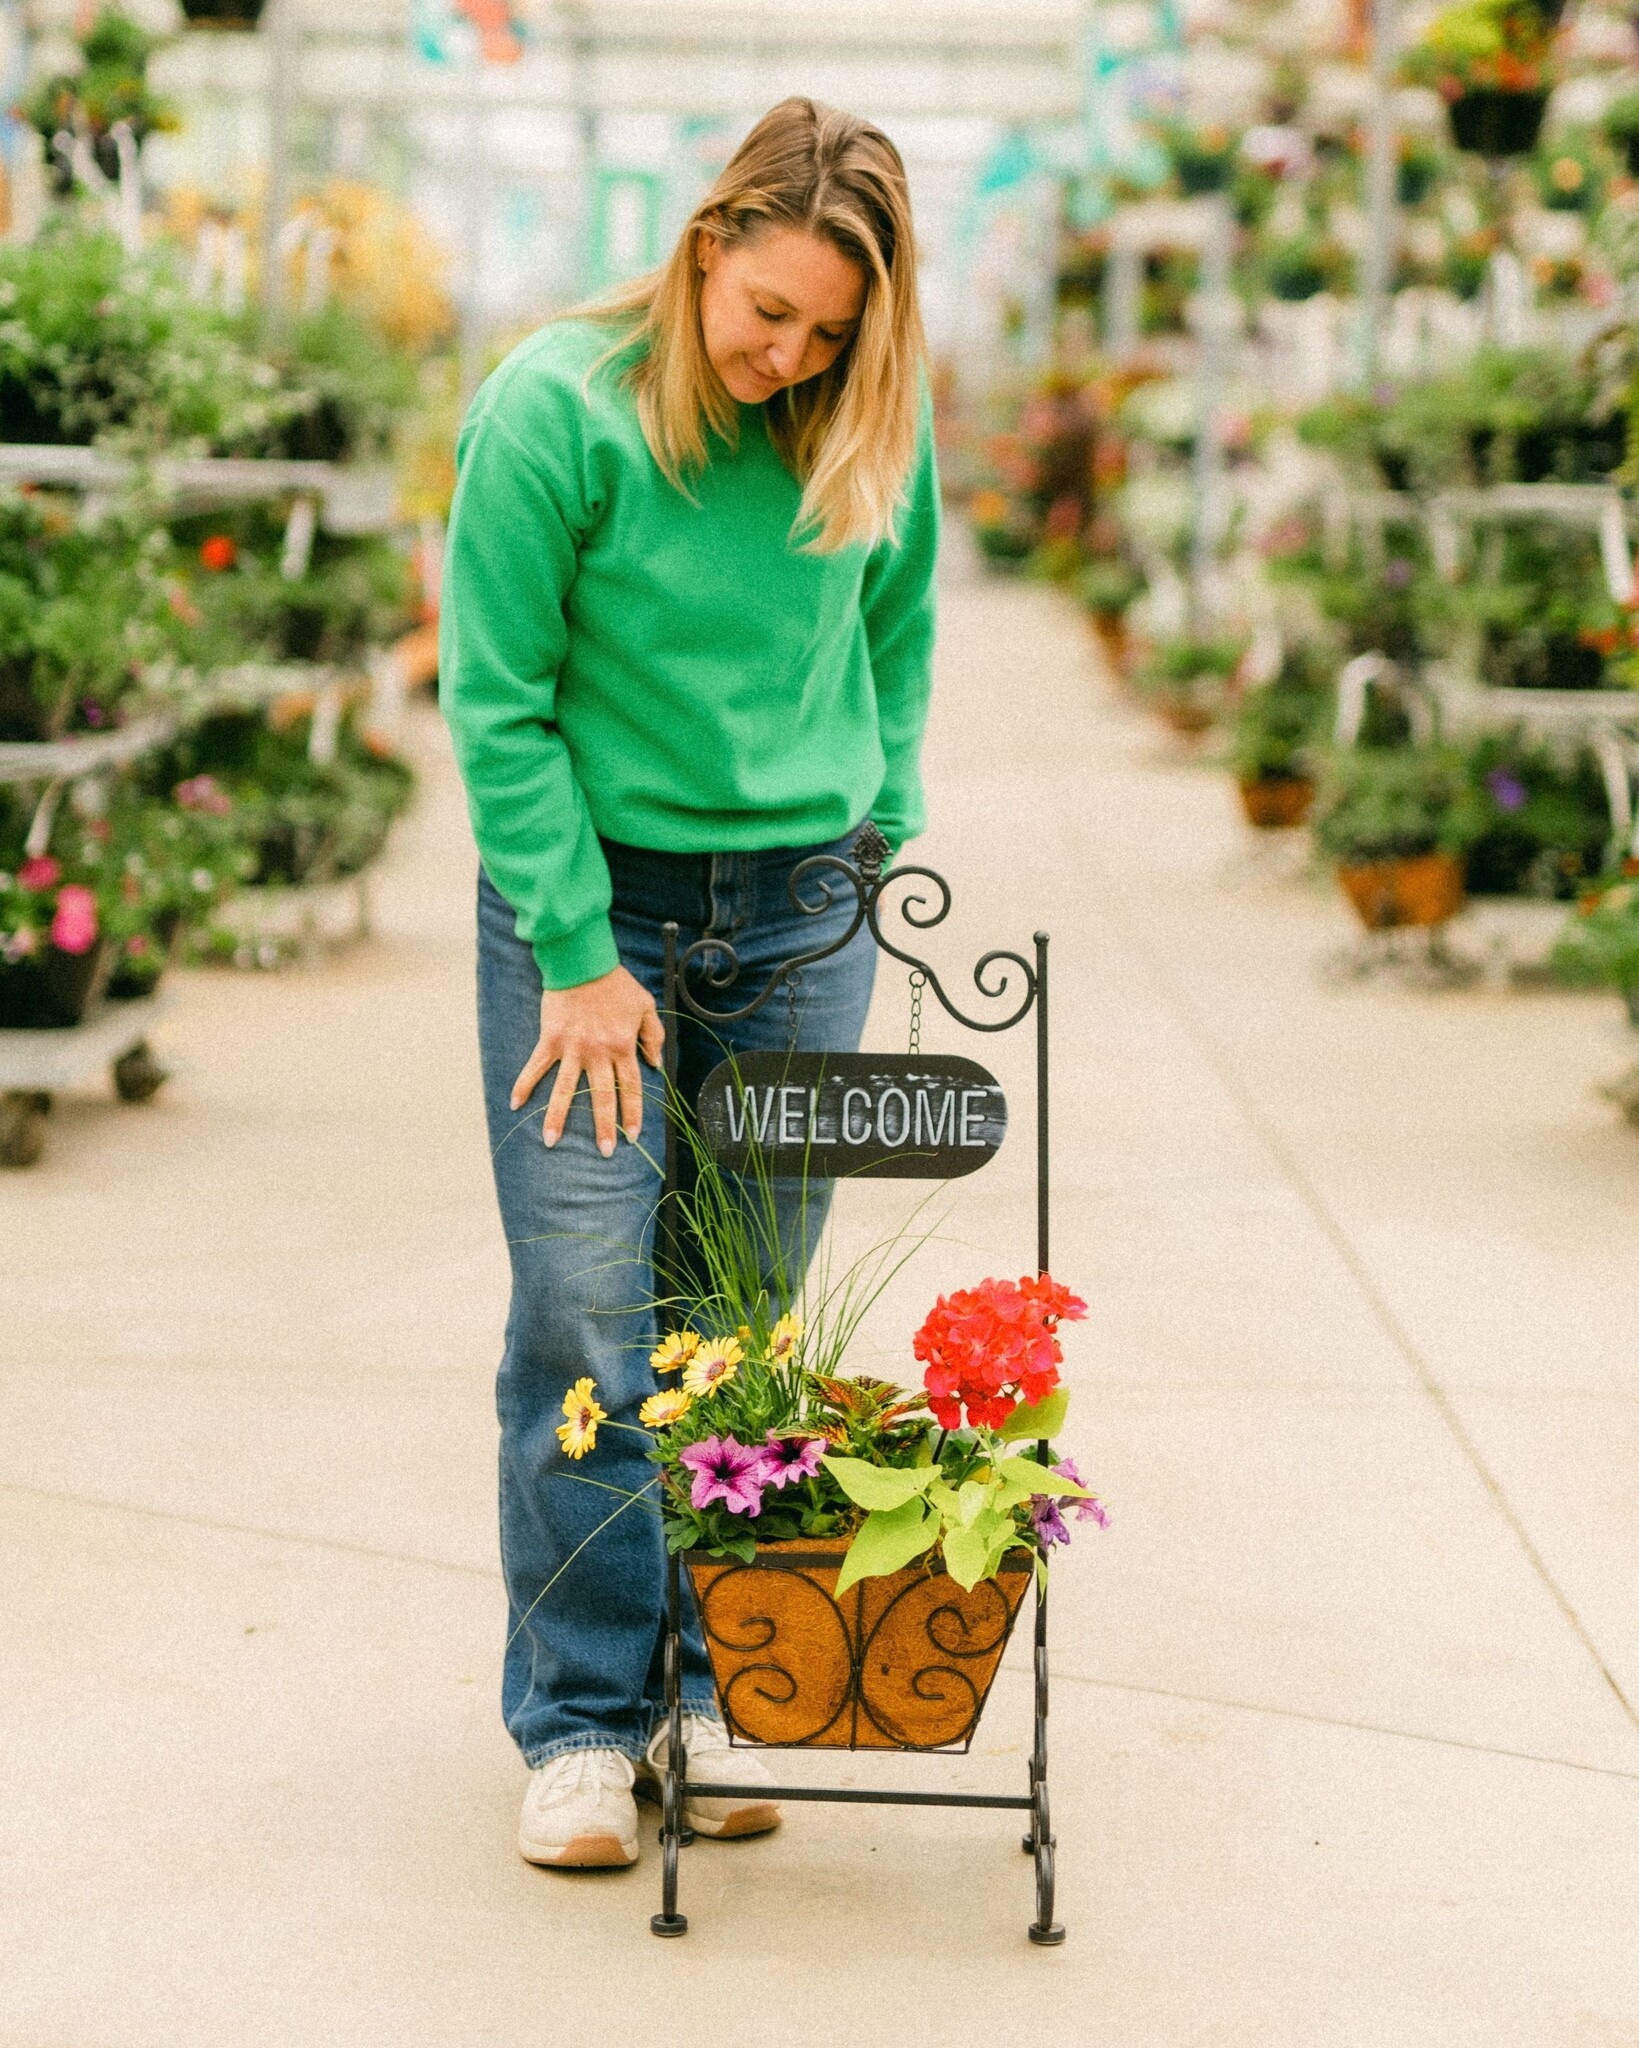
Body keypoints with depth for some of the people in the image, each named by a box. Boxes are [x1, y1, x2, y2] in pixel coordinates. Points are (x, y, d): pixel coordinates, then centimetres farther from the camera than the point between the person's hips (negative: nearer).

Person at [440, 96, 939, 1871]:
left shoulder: (876, 424, -2)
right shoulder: (555, 409, -13)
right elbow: (496, 701, -10)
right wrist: (579, 957, -11)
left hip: (801, 912, 3)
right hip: (592, 895, -3)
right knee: (586, 1322, -4)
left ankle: (717, 1694, 18)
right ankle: (581, 1724, 7)